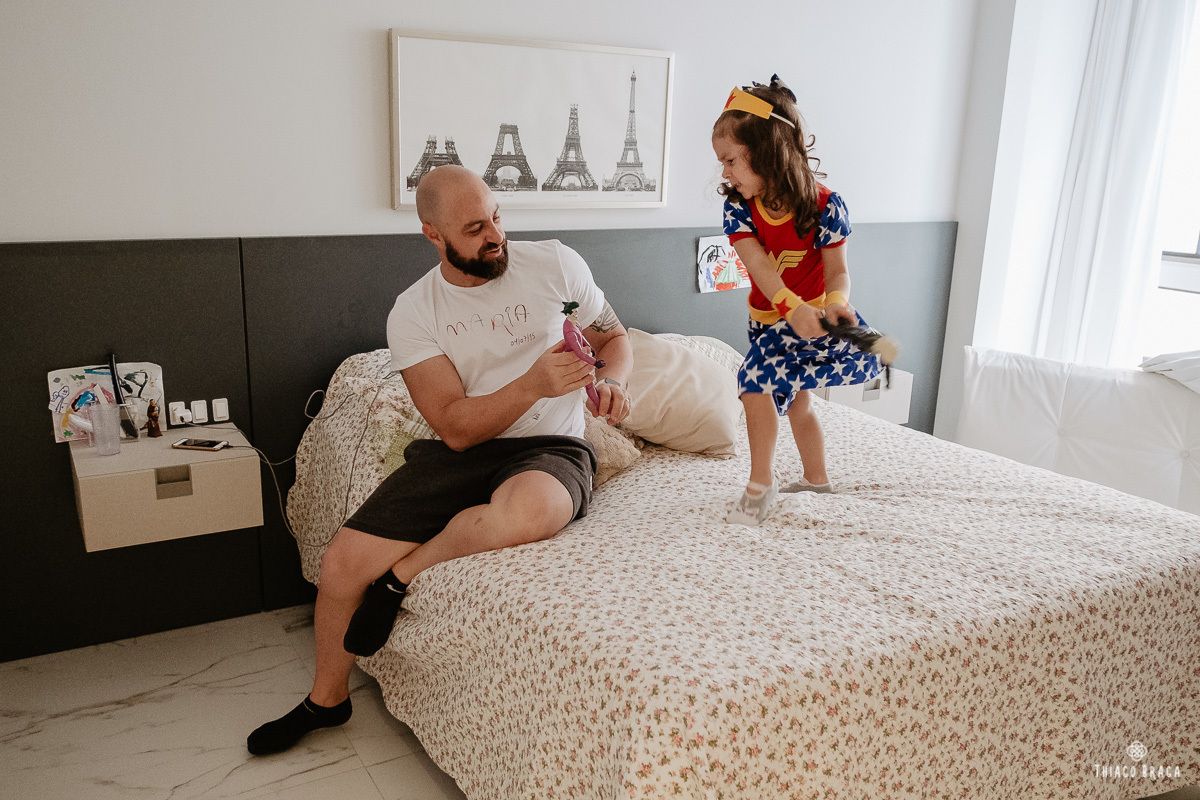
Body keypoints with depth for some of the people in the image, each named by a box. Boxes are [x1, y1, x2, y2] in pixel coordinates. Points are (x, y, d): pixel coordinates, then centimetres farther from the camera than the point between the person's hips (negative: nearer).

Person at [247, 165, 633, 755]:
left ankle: (401, 574, -12)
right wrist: (534, 383, -27)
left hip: (550, 448, -1)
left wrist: (611, 381, -12)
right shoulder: (412, 313, -3)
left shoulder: (554, 263, -2)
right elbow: (456, 427, -11)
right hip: (460, 454, 2)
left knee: (528, 511, -40)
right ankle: (327, 697, 19)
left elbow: (614, 337, 12)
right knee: (343, 562, -11)